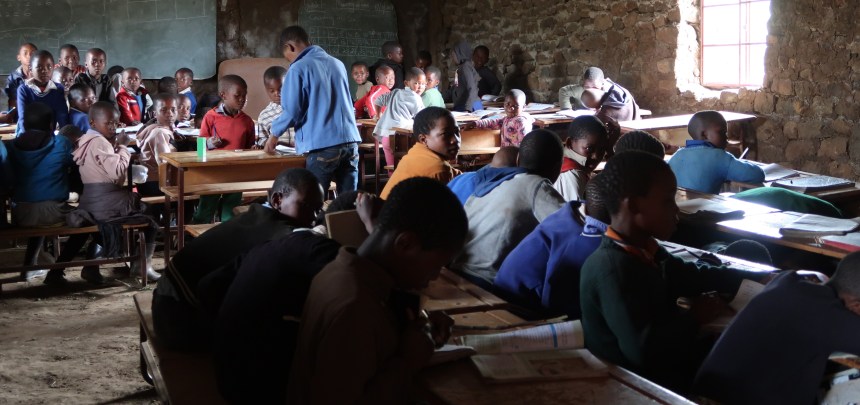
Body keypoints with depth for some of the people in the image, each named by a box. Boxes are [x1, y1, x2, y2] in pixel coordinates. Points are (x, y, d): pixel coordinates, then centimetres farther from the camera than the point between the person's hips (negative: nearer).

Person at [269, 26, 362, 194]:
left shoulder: (299, 69, -4)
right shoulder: (337, 64, 16)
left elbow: (292, 111, -7)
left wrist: (275, 133, 11)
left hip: (322, 145, -6)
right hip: (350, 140, 6)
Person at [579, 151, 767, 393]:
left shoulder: (645, 250, 4)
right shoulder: (612, 268, -28)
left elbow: (692, 276, 21)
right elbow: (642, 349, -35)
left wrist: (760, 279, 14)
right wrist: (694, 318, -19)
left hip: (662, 364, 9)